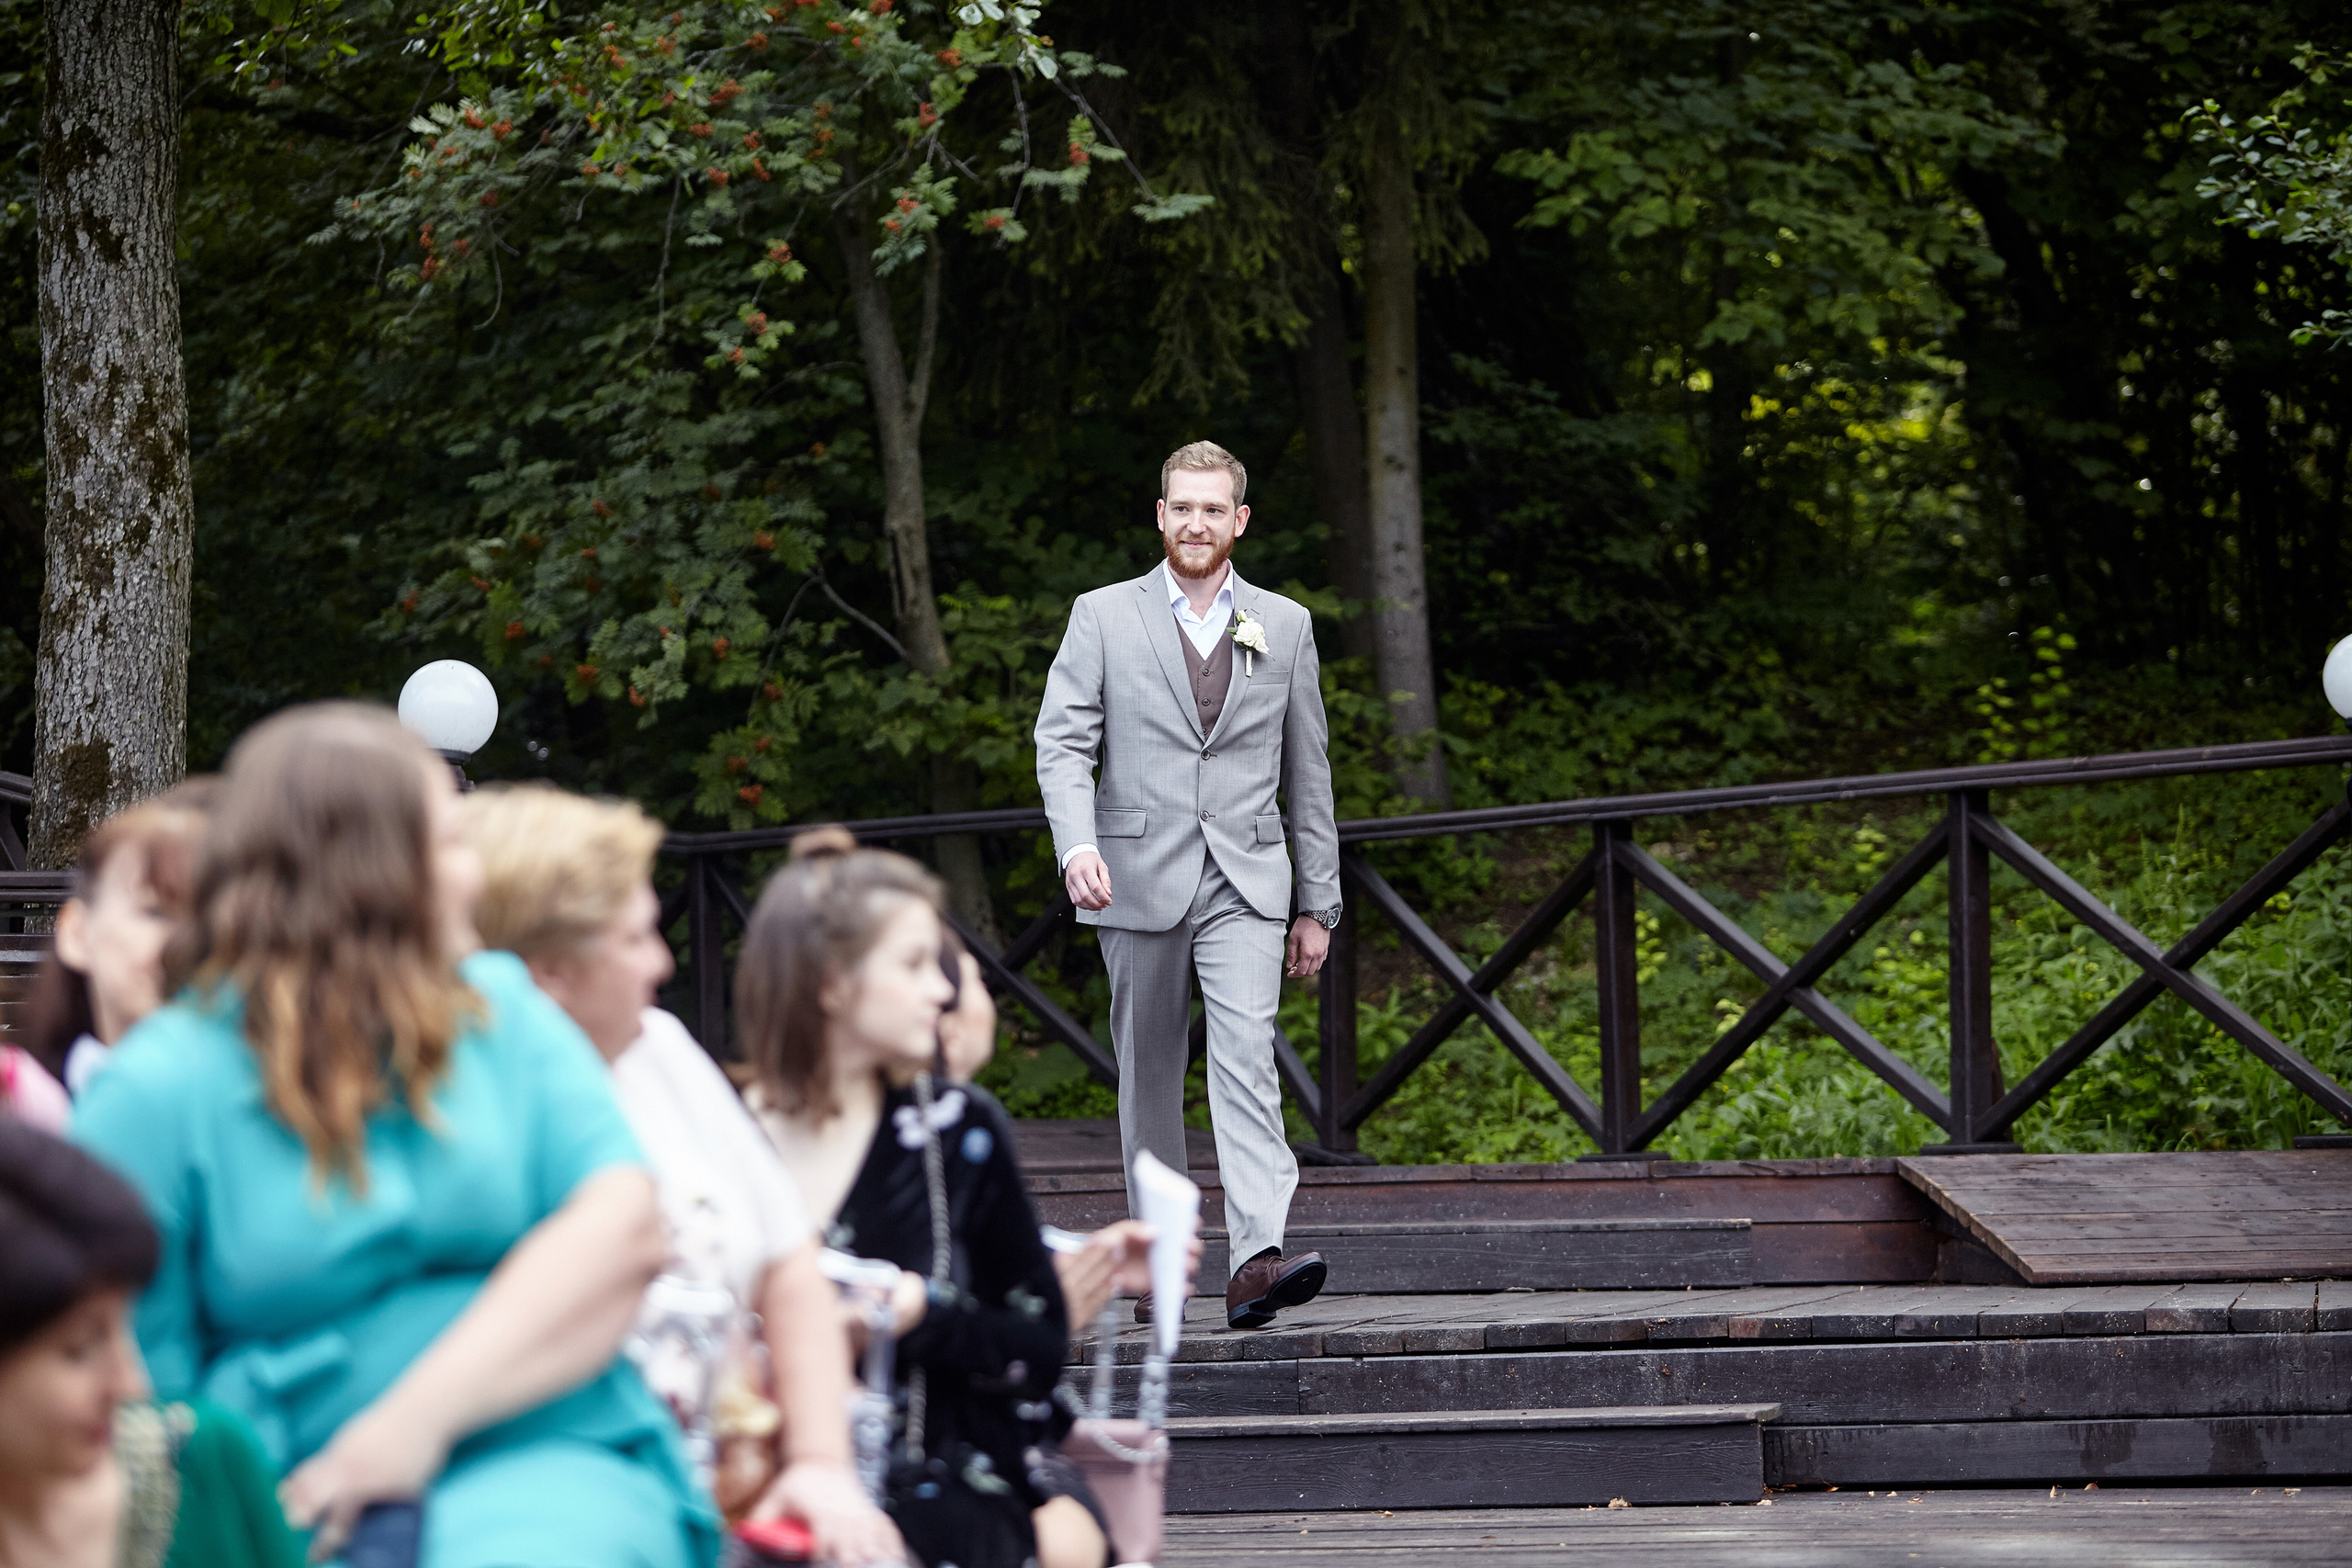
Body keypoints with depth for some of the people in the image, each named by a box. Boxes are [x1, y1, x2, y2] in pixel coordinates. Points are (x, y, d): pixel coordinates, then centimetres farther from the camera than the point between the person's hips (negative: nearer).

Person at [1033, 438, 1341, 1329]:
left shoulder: (1284, 627, 11)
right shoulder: (1102, 618, 6)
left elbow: (1307, 773, 14)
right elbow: (1063, 742, -2)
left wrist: (1319, 904, 13)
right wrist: (1077, 844, -21)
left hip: (1244, 883, 0)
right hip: (1139, 880, 0)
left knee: (1247, 1059, -17)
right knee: (1149, 1077, 7)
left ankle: (1257, 1262, -28)